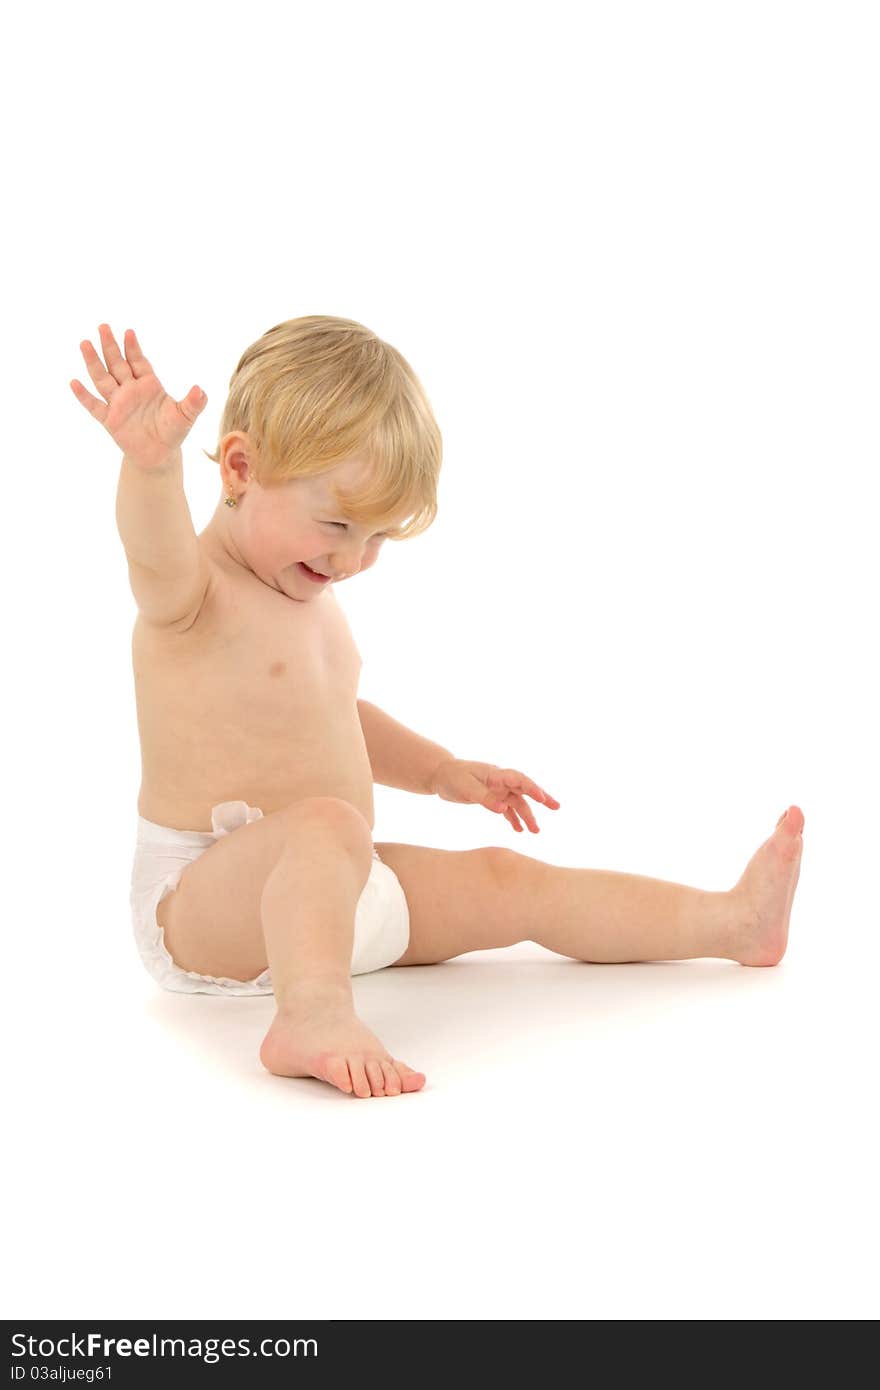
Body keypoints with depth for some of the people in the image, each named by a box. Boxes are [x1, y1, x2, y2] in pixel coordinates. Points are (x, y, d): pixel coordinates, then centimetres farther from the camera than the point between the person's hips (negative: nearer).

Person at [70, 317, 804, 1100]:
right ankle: (313, 1018, -55)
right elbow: (160, 558, -44)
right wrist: (152, 464, -63)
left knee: (505, 884, 9)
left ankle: (734, 922, 18)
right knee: (325, 826, -38)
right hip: (203, 902, -9)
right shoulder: (195, 598, -19)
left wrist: (437, 770, 23)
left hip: (312, 892, 9)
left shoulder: (309, 599, 12)